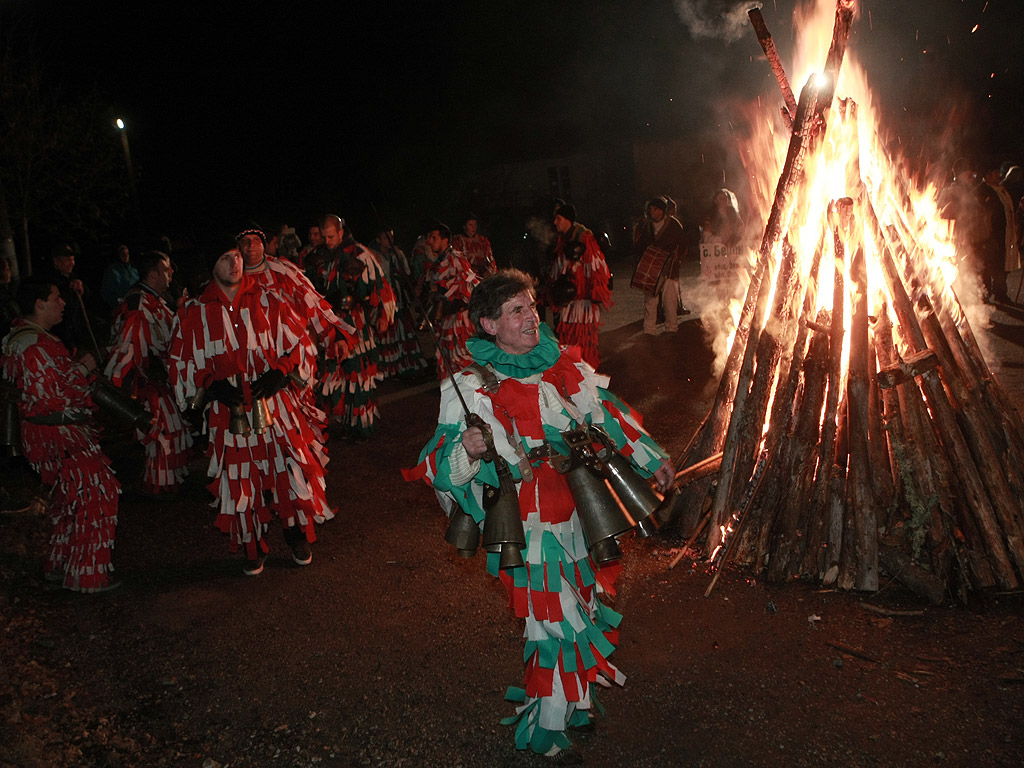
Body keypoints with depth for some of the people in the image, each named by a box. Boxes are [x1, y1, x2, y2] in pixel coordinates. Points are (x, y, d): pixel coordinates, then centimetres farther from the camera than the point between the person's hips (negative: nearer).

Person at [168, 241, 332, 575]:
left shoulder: (268, 303, 2)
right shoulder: (193, 314, 2)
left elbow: (301, 344, 7)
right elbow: (181, 365, 8)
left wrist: (280, 372, -9)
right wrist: (211, 385, -8)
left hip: (276, 406, 0)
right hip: (230, 412, 0)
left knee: (289, 471, 2)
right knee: (240, 481, 4)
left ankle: (298, 538, 25)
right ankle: (253, 550, 24)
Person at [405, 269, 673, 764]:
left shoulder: (561, 365, 1)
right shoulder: (470, 388, -13)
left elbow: (605, 410, 14)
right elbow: (439, 467, -15)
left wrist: (650, 458, 17)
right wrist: (466, 451, -37)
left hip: (579, 513, 6)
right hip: (530, 526, -6)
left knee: (587, 608, 19)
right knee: (556, 624, -4)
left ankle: (575, 700, 44)